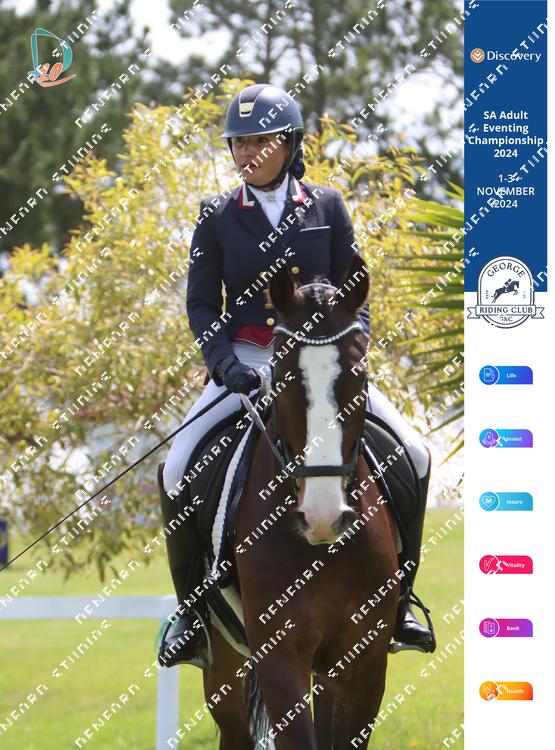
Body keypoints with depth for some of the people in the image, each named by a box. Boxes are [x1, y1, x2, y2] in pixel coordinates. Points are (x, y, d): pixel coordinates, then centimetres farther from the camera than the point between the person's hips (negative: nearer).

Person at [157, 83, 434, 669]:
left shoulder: (326, 208, 5)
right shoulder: (217, 218, 4)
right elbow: (201, 304, 2)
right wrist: (225, 362, -15)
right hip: (245, 361, -1)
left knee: (412, 455, -15)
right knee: (177, 470, -21)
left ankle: (397, 599, -1)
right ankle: (192, 608, -5)